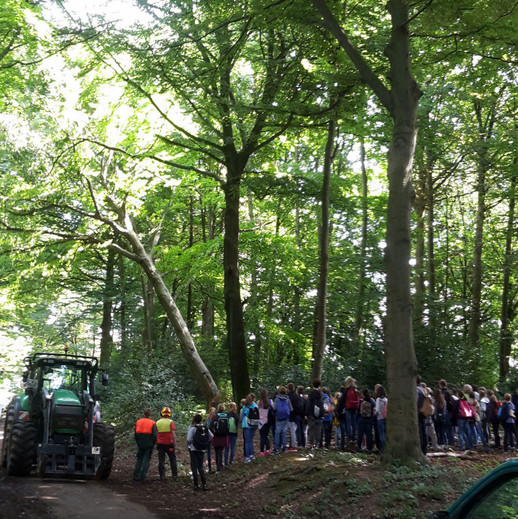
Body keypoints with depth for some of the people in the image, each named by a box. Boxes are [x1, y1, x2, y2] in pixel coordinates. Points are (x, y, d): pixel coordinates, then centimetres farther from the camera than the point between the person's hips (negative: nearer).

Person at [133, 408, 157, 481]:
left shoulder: (138, 422, 5)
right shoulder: (152, 423, -7)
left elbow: (135, 434, 9)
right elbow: (154, 435, -9)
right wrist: (153, 444, 6)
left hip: (140, 445, 4)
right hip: (149, 445, -3)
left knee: (139, 459, 14)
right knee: (146, 460, 2)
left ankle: (135, 475, 10)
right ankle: (142, 476, -4)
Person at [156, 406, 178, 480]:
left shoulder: (157, 422, 3)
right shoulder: (170, 422, -7)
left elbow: (156, 434, 5)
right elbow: (173, 434, -11)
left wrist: (157, 443, 13)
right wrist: (174, 442, -4)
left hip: (160, 444, 2)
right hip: (169, 444, -2)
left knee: (161, 461, 5)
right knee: (173, 459, 12)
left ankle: (162, 476, 2)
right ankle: (175, 474, 13)